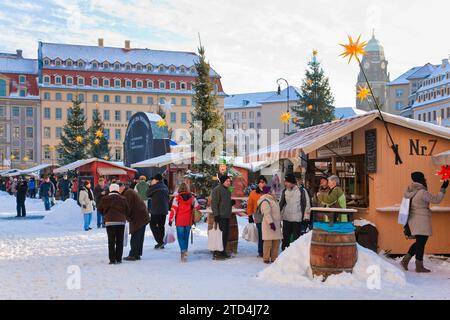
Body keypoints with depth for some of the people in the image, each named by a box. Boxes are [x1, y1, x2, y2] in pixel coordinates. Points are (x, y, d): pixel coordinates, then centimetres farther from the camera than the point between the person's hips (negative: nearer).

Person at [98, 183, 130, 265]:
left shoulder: (105, 199, 1)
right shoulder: (122, 199, 1)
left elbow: (101, 209, 11)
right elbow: (127, 211, 5)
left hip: (110, 222, -1)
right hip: (121, 222, 1)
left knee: (111, 241, 5)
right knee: (120, 241, 9)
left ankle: (112, 259, 1)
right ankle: (119, 259, 9)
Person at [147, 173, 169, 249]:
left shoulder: (155, 186, -12)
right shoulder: (165, 187, 11)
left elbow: (148, 194, 1)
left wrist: (151, 185, 10)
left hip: (156, 210, -7)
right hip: (164, 210, 7)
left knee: (153, 225, 1)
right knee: (161, 226, 12)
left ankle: (160, 241, -11)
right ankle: (161, 243, 13)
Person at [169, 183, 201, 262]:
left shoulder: (177, 198, -7)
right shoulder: (192, 197, 3)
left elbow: (174, 209, -9)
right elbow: (197, 208, 10)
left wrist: (171, 220, -4)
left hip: (179, 221, -3)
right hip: (188, 221, 3)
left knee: (180, 236, 1)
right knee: (186, 237, 13)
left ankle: (183, 250, -19)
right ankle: (184, 253, 17)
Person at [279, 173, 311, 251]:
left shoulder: (302, 191, -7)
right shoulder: (285, 191, 6)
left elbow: (307, 204, -4)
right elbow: (281, 204, 17)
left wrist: (306, 218, -7)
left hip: (297, 219, -4)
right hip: (286, 218, 4)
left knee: (296, 238, 2)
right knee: (285, 238, 8)